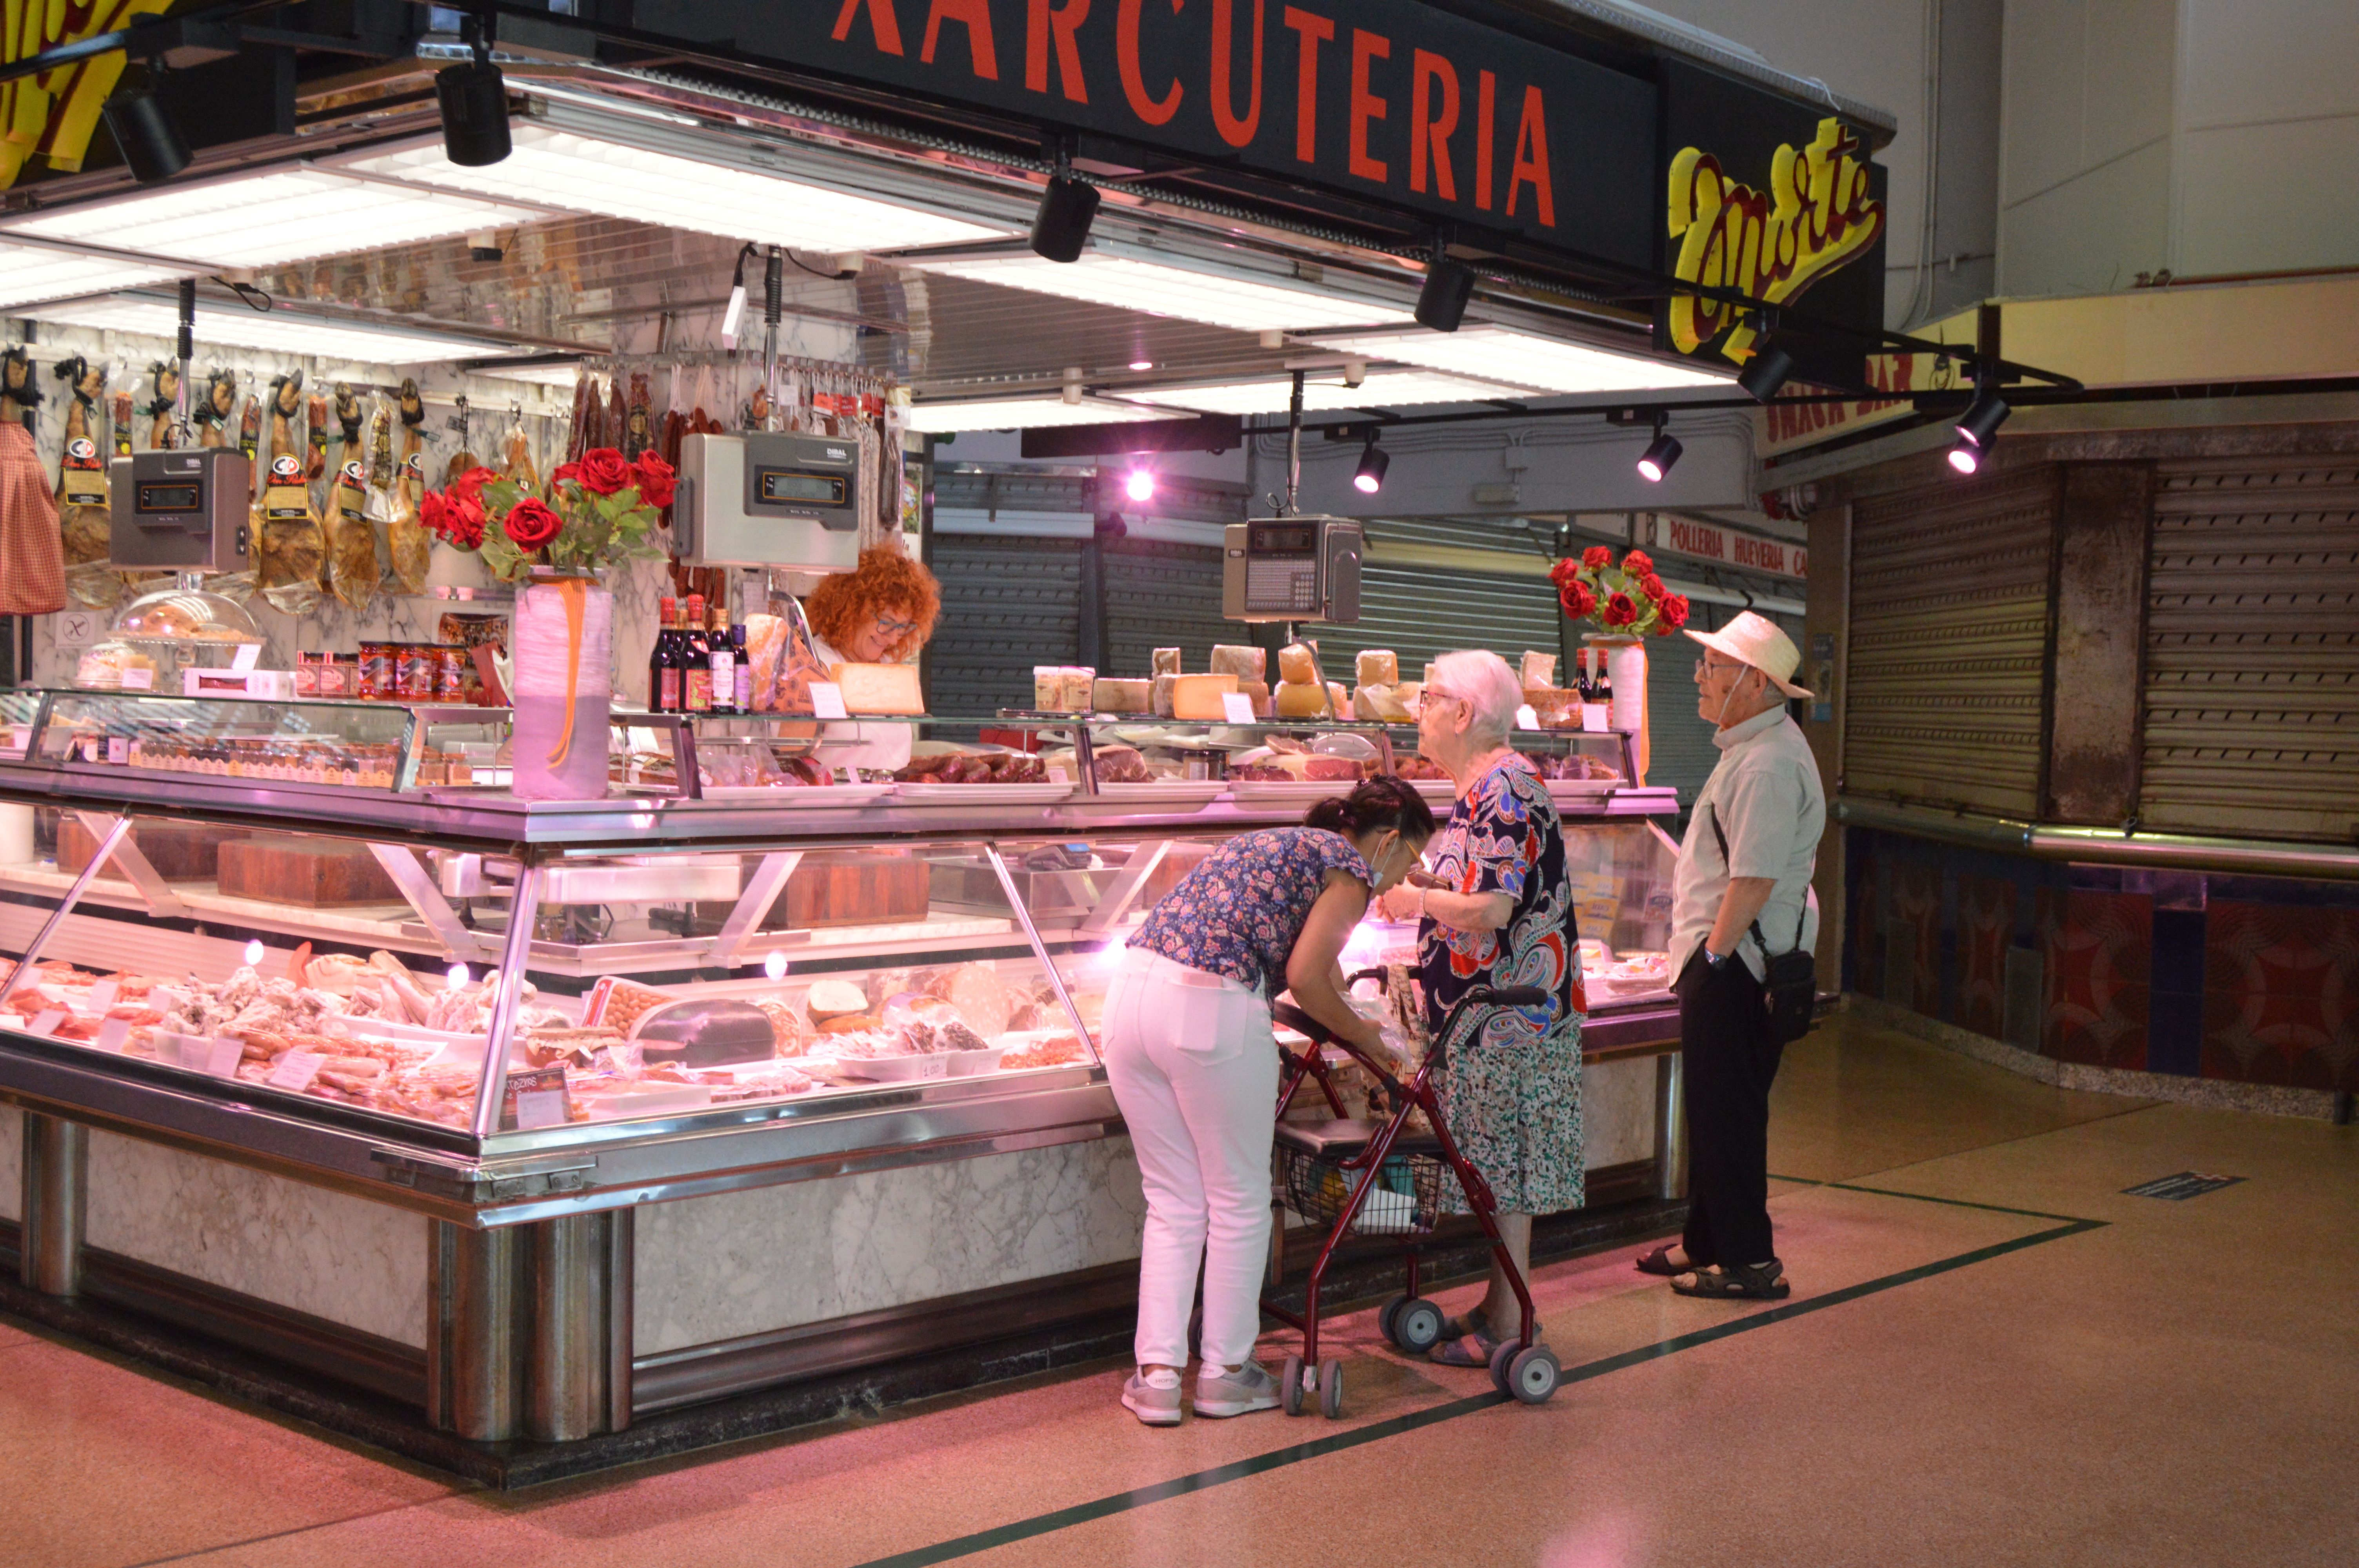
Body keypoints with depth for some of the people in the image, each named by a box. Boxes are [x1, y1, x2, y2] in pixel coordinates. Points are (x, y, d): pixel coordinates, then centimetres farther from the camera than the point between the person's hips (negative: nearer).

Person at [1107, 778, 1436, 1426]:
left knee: (1172, 1201, 15)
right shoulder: (1351, 869, 4)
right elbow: (1305, 977, -7)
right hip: (1210, 1014, -8)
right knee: (1238, 1203, 10)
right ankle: (1225, 1372, 20)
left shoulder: (1276, 844, 30)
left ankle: (1157, 1374, 13)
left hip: (1130, 993, 8)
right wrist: (1362, 1035, 9)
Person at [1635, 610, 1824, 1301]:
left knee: (1728, 1112, -3)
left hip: (1736, 966, -11)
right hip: (1722, 959, 11)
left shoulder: (1769, 764, -20)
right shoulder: (1748, 748, 15)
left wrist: (1713, 955, -18)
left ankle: (1748, 1262, 5)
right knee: (1714, 1107, 18)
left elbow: (1754, 880, -25)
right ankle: (1707, 1243, 29)